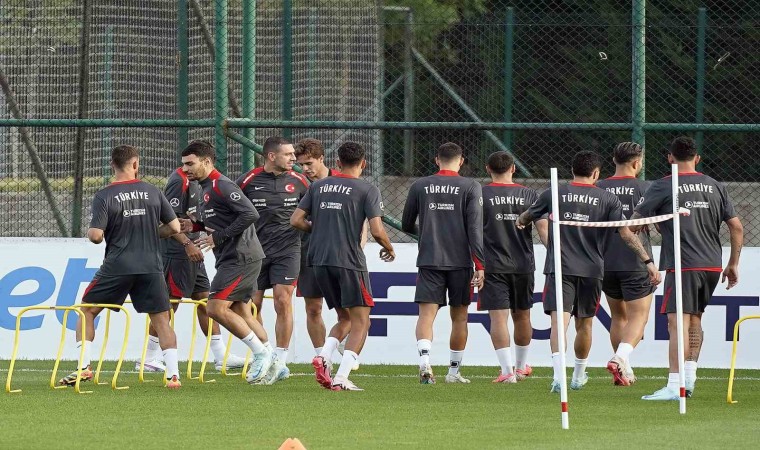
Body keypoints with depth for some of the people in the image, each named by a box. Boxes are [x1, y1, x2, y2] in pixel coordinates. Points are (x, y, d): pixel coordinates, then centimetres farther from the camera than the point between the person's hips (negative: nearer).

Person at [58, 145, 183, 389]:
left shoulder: (104, 196, -7)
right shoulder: (153, 192, 2)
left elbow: (96, 236, -13)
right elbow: (174, 227, 5)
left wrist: (90, 233, 10)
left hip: (116, 267, -2)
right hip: (151, 267, 2)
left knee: (86, 311, 14)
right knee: (161, 320, 8)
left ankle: (84, 366, 7)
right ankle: (173, 374, -3)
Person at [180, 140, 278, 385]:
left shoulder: (221, 186, -14)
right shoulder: (207, 187, 17)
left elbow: (250, 214, -23)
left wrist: (219, 237, -20)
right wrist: (195, 225, 10)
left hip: (240, 258, -11)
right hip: (234, 258, 11)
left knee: (216, 308, -14)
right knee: (241, 312, 13)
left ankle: (261, 354, -7)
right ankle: (271, 363, 17)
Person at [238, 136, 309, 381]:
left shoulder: (298, 182, 4)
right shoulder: (248, 181, -2)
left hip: (287, 250, 0)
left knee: (283, 302, -9)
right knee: (252, 305, 1)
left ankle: (281, 361, -3)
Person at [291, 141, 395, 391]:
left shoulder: (318, 186, 10)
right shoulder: (367, 190, -4)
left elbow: (296, 220, 9)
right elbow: (377, 231, -10)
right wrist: (389, 249, 9)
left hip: (320, 261, 5)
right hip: (350, 261, -5)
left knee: (344, 318, 19)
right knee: (360, 322, 2)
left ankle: (323, 357, -7)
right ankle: (341, 379, -9)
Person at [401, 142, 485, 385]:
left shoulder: (419, 186, 6)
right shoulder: (470, 187, -1)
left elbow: (406, 225, 15)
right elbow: (475, 228, -8)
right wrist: (480, 265, -8)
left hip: (429, 261, 1)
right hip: (460, 262, -1)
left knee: (426, 314, -6)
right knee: (459, 317, 12)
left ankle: (424, 362, -29)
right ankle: (454, 371, 18)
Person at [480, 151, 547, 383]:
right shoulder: (529, 195, 3)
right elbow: (543, 228, -3)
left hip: (492, 266, -3)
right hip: (523, 265, 3)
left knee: (498, 317, -6)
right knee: (522, 316, 18)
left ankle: (507, 370, -17)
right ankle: (521, 366, 33)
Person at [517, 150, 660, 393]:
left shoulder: (554, 194, 5)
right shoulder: (607, 199, 3)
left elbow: (526, 218, 22)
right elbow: (626, 234, -4)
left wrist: (520, 221, 47)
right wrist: (648, 261, -3)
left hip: (559, 267, -1)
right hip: (591, 269, 1)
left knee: (559, 320, -11)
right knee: (584, 324, 17)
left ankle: (559, 374, -31)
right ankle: (579, 376, 31)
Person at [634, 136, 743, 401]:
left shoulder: (662, 188, -4)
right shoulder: (715, 187, 11)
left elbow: (634, 224, 0)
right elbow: (737, 227, 12)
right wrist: (733, 264, 19)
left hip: (682, 265, -6)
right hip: (712, 265, 6)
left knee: (678, 323, -11)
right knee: (694, 319, 20)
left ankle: (674, 386, -20)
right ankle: (689, 378, 21)